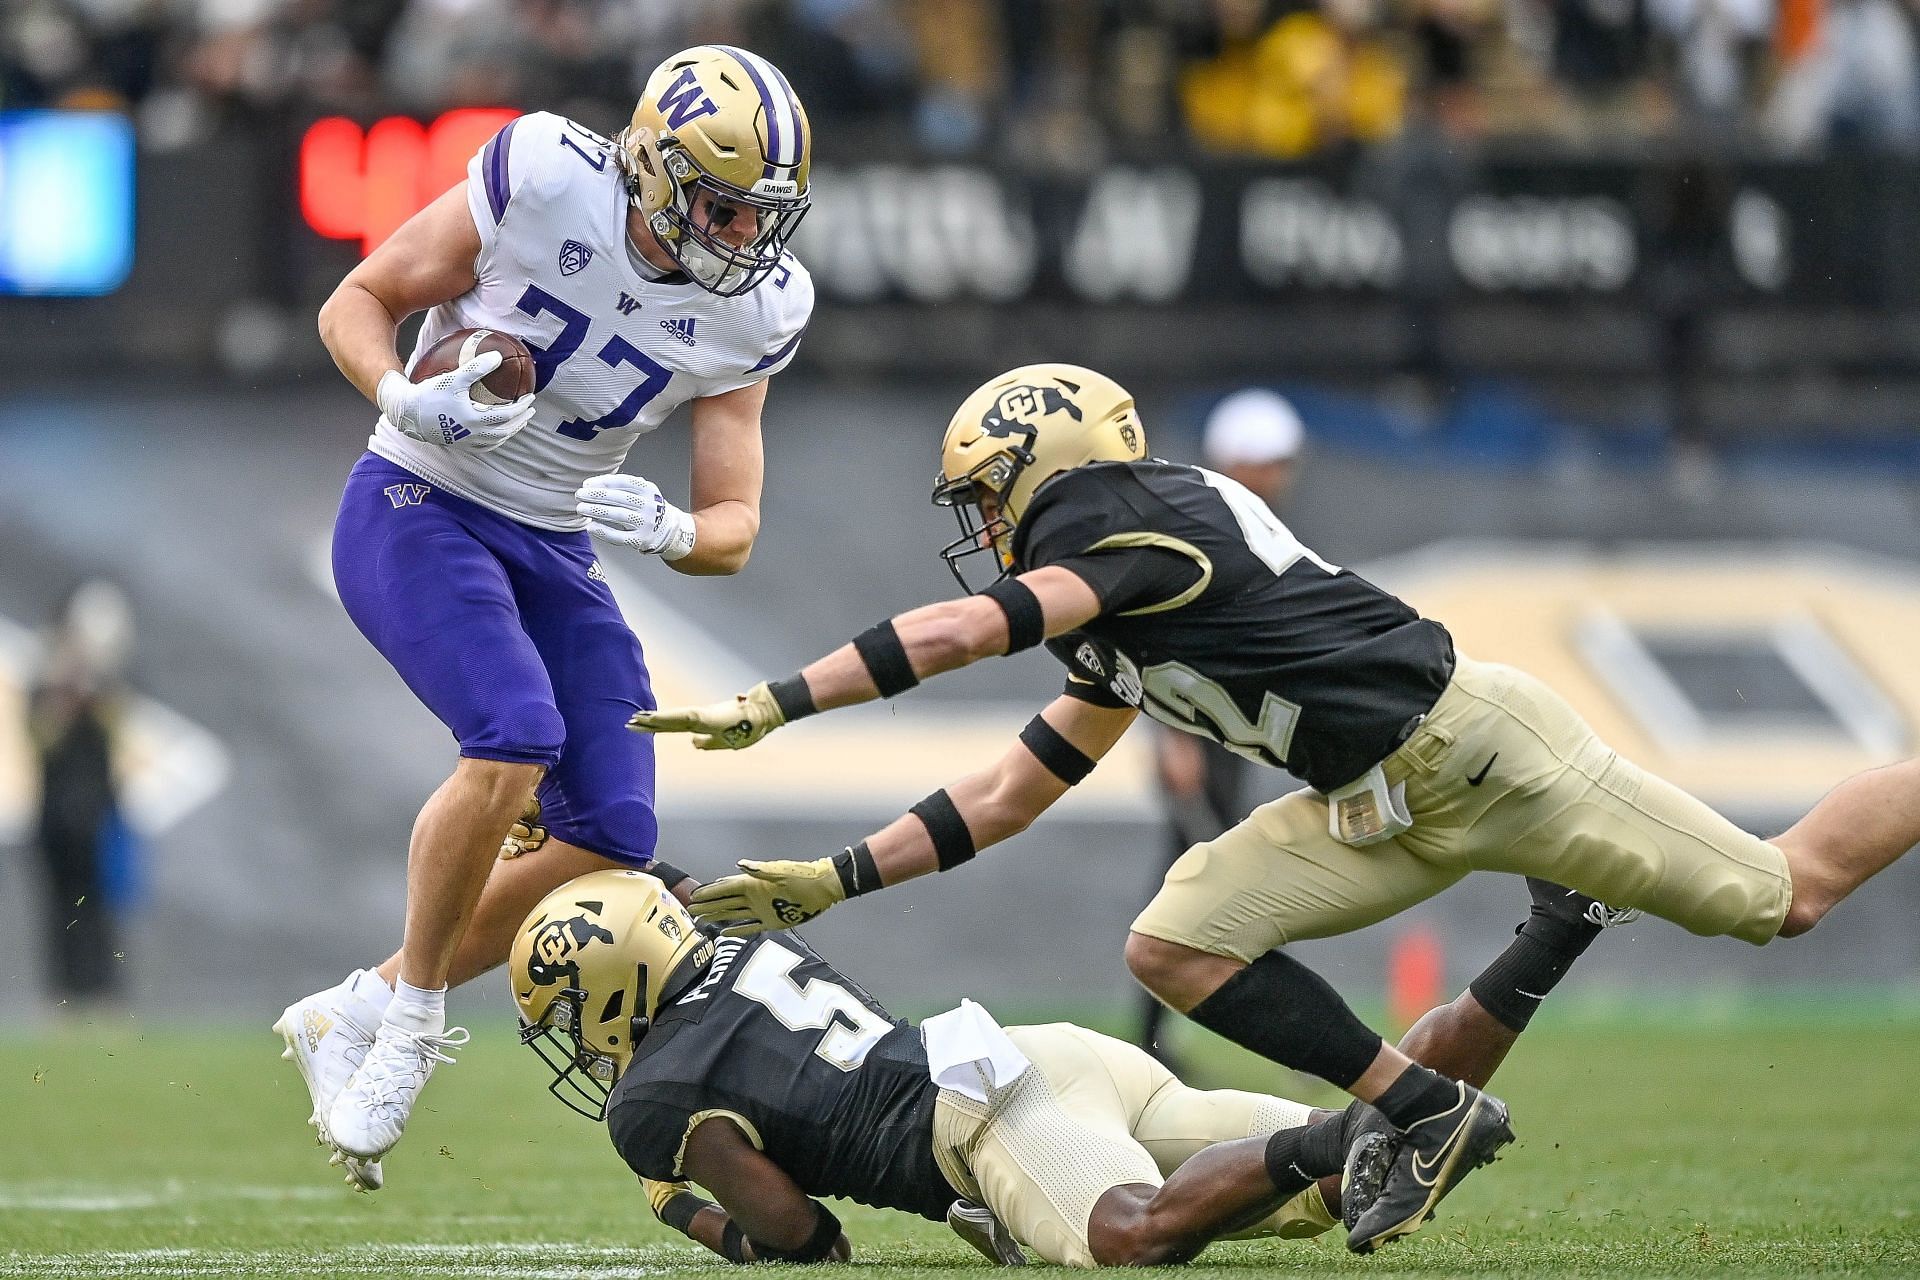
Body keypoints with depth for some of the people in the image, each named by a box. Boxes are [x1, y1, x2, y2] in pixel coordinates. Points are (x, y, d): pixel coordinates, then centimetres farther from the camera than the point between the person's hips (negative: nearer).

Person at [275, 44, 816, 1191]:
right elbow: (357, 302, -8)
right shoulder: (542, 183, -18)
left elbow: (733, 528, -1)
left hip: (552, 547, 6)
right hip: (420, 508, -6)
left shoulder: (751, 315, -5)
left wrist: (664, 529, -24)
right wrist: (405, 398, -28)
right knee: (516, 741, -29)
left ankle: (354, 1015, 10)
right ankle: (413, 1017, -10)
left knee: (611, 838, -6)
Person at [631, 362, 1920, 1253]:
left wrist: (771, 705, -27)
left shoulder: (1141, 527, -17)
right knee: (1177, 946, -5)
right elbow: (1005, 797, 19)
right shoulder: (1114, 641, 13)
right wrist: (835, 879, 15)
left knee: (1784, 891, -4)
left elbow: (955, 635, -27)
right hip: (1383, 809, 9)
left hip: (1469, 742, -9)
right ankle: (1428, 1114, 0)